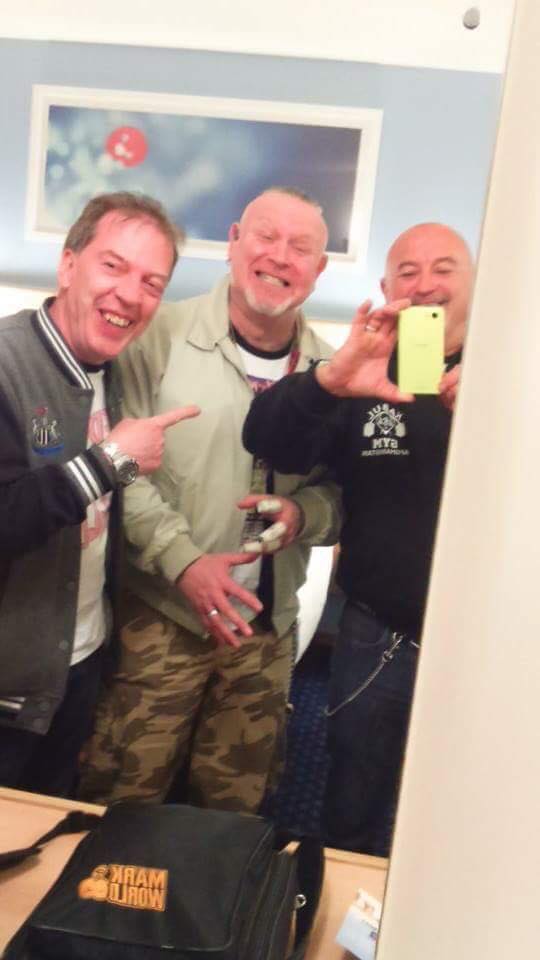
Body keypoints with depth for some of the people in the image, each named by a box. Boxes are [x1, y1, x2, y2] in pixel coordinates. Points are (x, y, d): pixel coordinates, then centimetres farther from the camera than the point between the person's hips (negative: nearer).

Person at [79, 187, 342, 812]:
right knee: (119, 805, 6)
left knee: (232, 811, 17)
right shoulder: (164, 334, -6)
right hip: (161, 613, -3)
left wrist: (305, 513, -12)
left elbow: (347, 490, 9)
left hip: (266, 627, 4)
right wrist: (183, 560, -18)